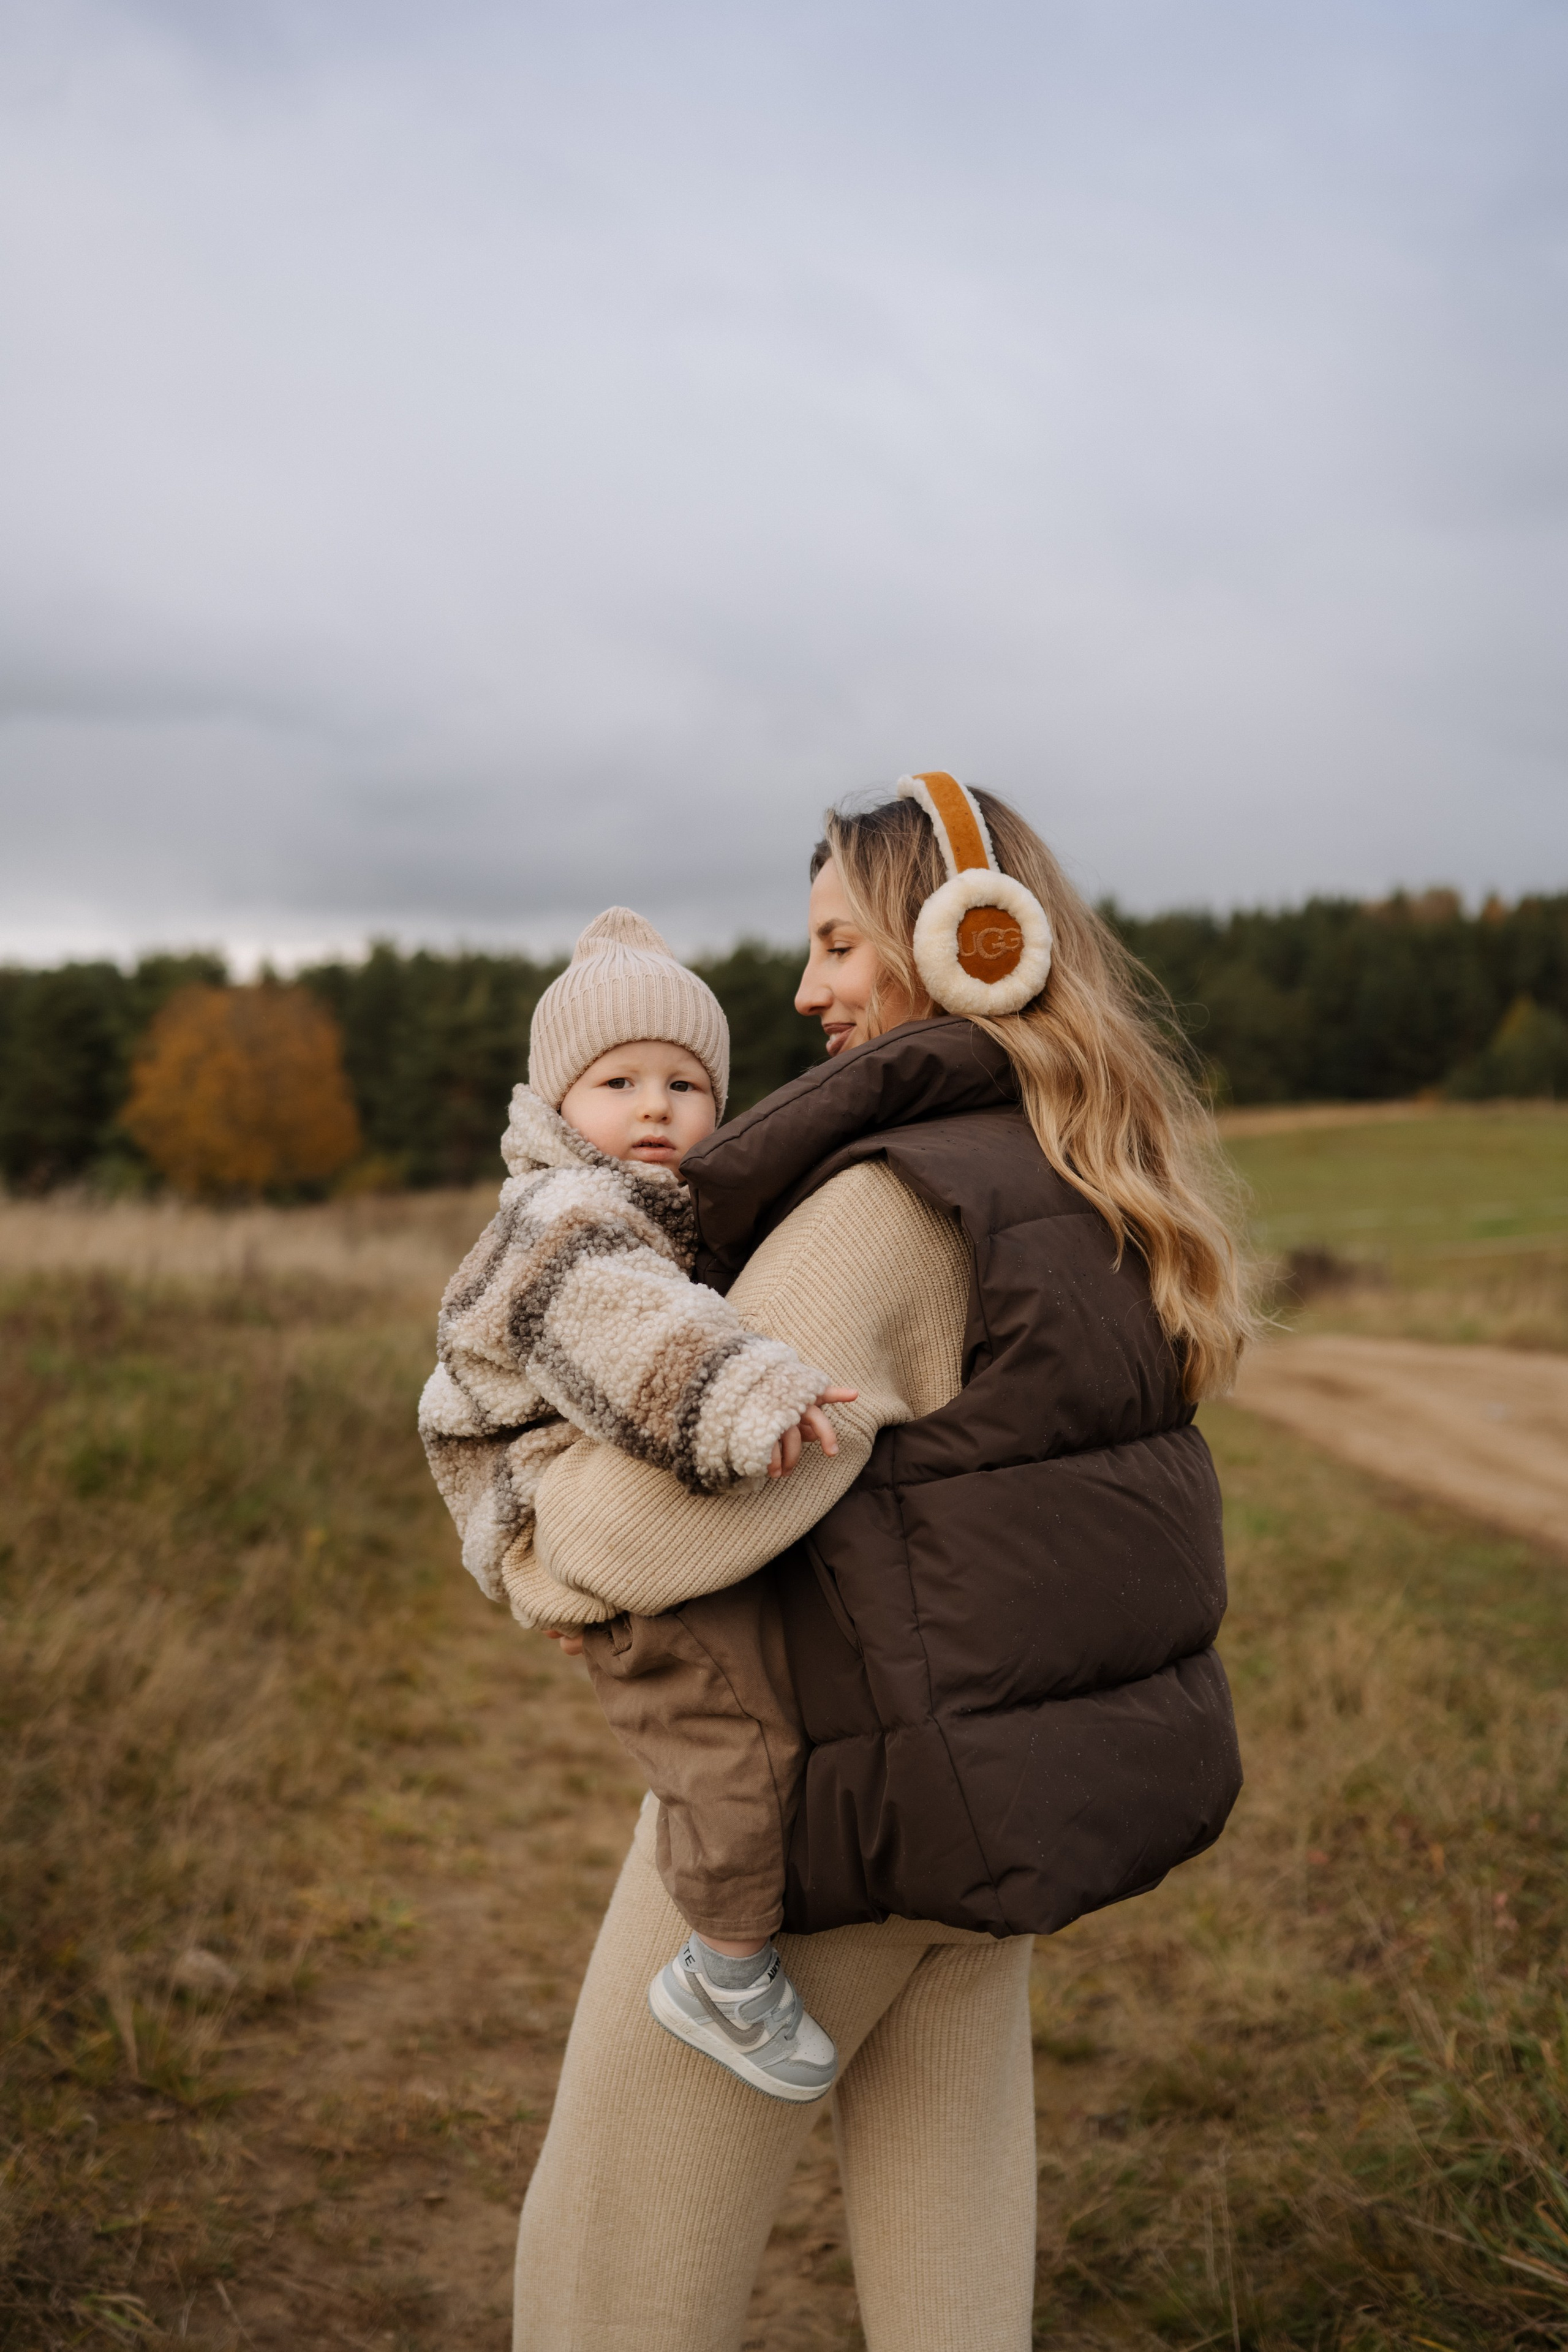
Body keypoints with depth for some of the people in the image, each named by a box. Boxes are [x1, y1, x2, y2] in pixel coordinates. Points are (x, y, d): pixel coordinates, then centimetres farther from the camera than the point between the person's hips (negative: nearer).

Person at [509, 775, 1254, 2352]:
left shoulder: (900, 1201, -23)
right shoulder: (1091, 1181, 5)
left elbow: (672, 1501, -29)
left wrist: (553, 1557, -7)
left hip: (829, 1795, -8)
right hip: (1029, 1772, 9)